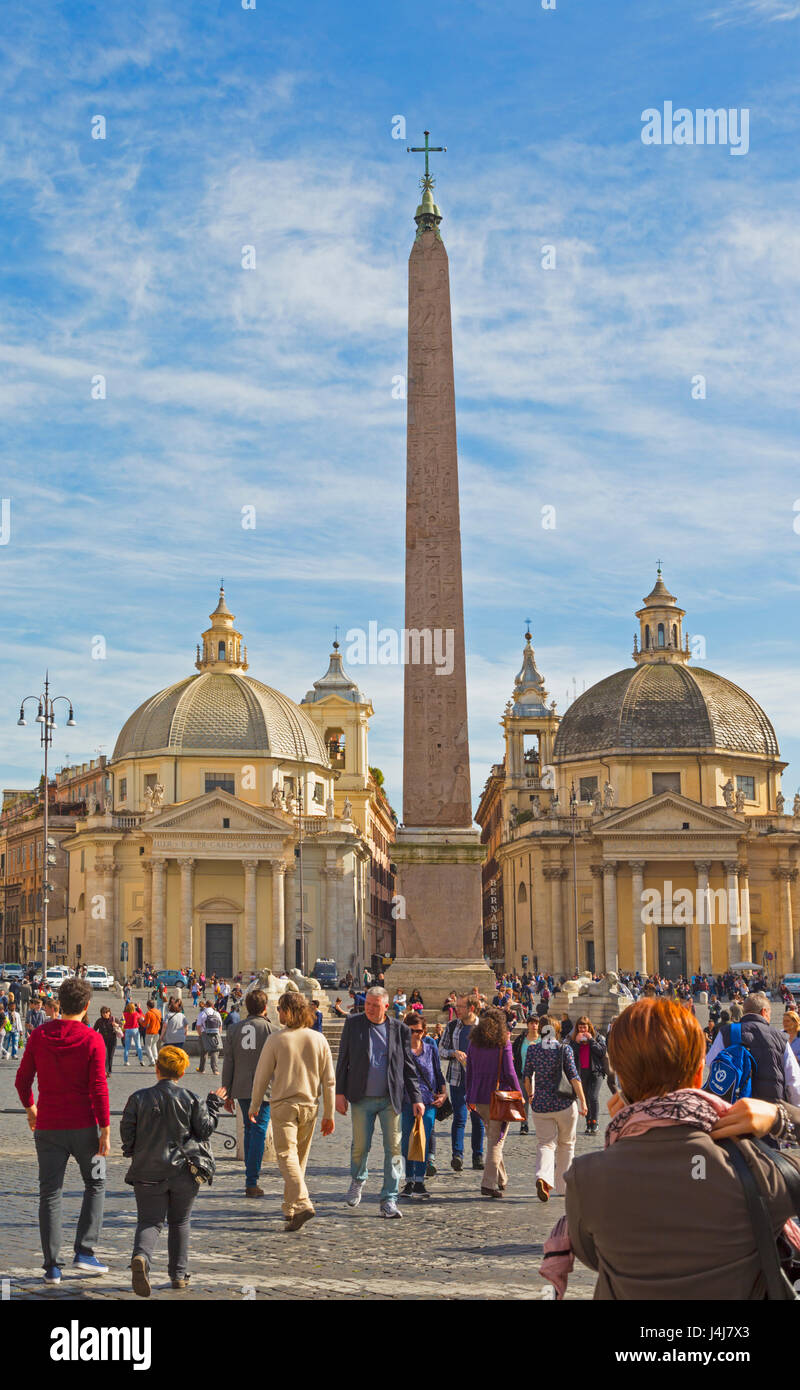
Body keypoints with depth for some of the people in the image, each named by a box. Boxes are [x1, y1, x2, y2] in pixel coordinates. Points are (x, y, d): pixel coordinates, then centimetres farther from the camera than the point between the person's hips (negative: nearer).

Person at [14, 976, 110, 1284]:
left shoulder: (38, 1035, -1)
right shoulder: (92, 1040, -10)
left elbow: (22, 1080, 4)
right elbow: (99, 1088, -13)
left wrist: (30, 1107, 22)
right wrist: (105, 1129, -8)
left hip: (47, 1127, 2)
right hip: (83, 1126, -2)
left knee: (49, 1193, 8)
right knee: (95, 1183, 16)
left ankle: (52, 1267, 7)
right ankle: (84, 1253, 8)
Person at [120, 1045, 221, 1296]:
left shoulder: (139, 1098, -4)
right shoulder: (191, 1099, -3)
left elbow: (126, 1133, -2)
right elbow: (205, 1130, 2)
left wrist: (133, 1150, 18)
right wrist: (212, 1106, 18)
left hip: (148, 1172, 0)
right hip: (184, 1171, 1)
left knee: (149, 1221, 3)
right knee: (179, 1222, 16)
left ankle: (141, 1256, -27)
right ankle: (179, 1274, 18)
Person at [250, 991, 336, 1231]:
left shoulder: (276, 1040, -10)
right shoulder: (319, 1039, 0)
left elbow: (261, 1076, -4)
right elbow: (329, 1081, 2)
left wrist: (254, 1106, 10)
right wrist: (328, 1114, 9)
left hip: (283, 1105, -4)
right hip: (310, 1105, 4)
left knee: (287, 1155, -5)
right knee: (300, 1158, 16)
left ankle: (302, 1203, -23)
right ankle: (290, 1208, 23)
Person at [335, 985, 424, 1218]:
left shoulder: (400, 1029, 3)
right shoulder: (353, 1024, 3)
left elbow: (408, 1066, 7)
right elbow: (343, 1060, 6)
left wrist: (416, 1098, 2)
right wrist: (340, 1092, 0)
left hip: (391, 1099, 0)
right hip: (362, 1098, 0)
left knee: (393, 1148, -2)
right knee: (360, 1146, 3)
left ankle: (389, 1200, 6)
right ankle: (358, 1179, 35)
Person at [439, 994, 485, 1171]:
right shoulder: (452, 1027, 7)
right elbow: (441, 1050, 10)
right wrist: (454, 1053, -11)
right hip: (457, 1079, 0)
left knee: (478, 1119, 6)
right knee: (459, 1118, -8)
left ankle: (478, 1156, 16)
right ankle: (457, 1155, -11)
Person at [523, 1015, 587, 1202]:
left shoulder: (532, 1050, 0)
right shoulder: (564, 1049, -6)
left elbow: (527, 1077, 8)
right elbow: (573, 1077, -9)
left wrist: (530, 1095, 25)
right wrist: (583, 1101, -4)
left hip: (540, 1104, 1)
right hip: (564, 1103, -1)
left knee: (545, 1143, 3)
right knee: (566, 1144, 15)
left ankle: (542, 1177, -25)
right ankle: (562, 1186, 22)